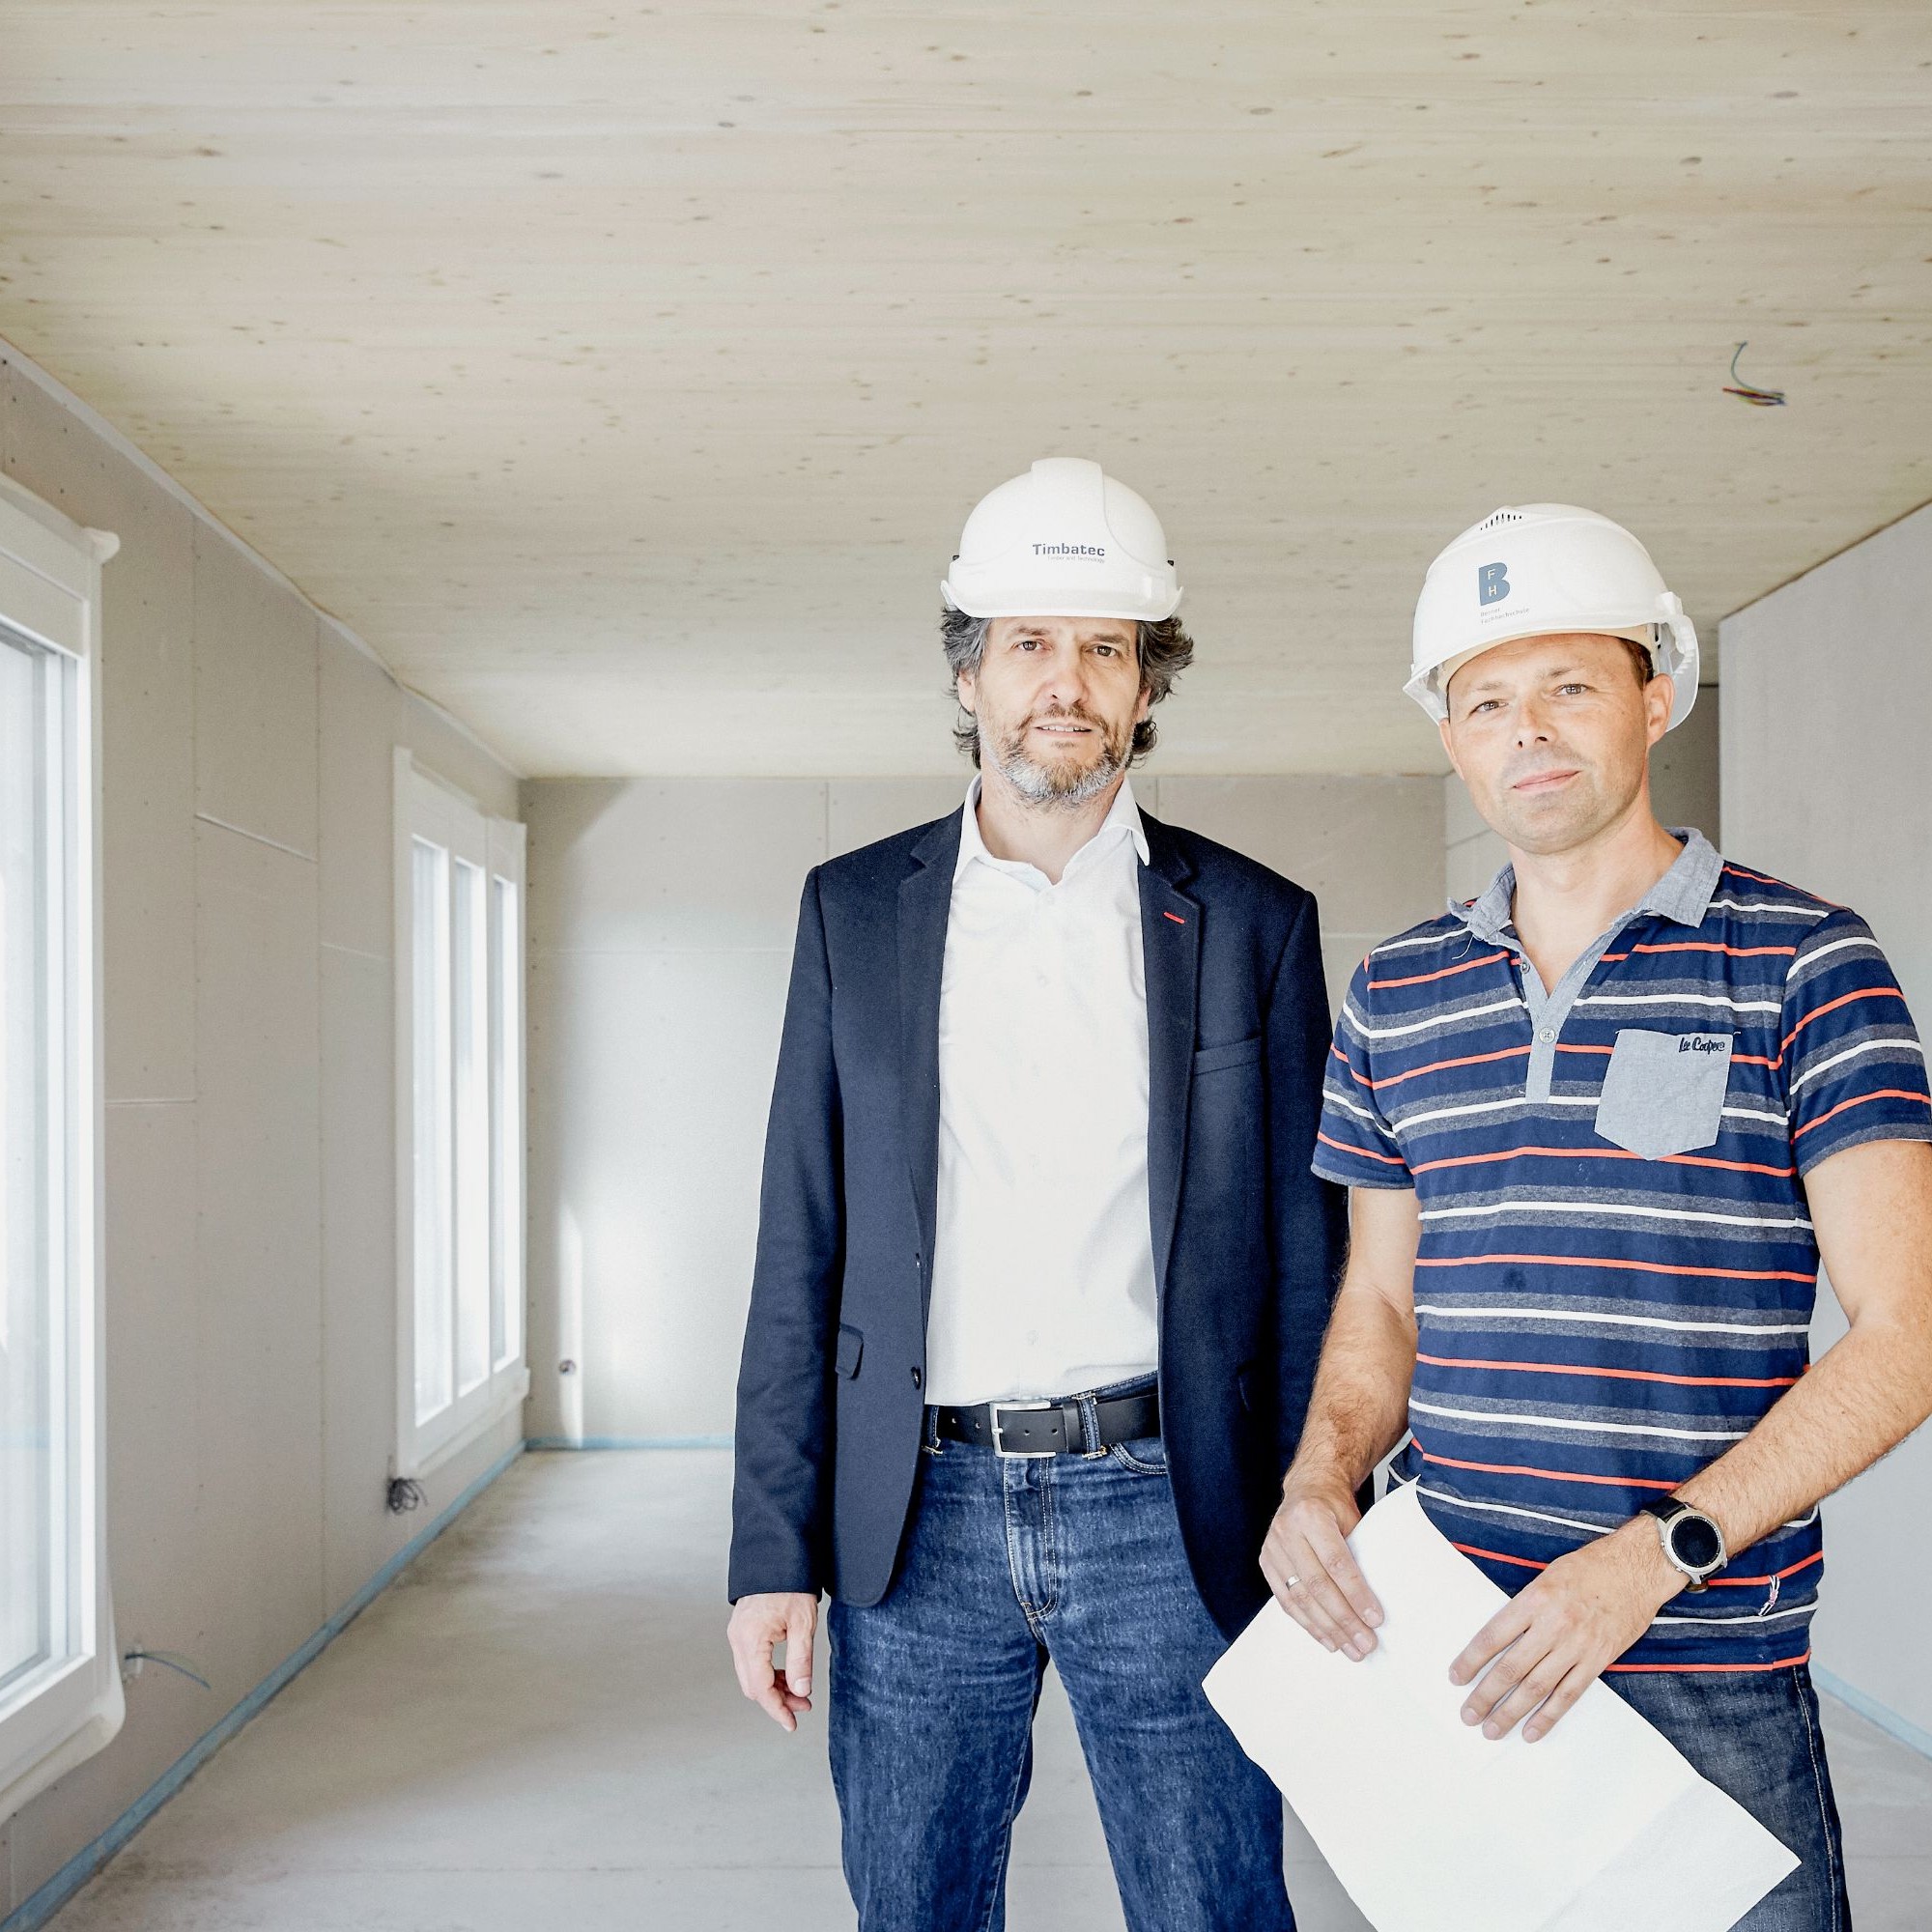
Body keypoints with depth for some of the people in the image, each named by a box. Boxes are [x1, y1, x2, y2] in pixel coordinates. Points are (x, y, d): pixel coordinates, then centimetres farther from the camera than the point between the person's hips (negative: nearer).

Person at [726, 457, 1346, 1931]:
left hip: (1166, 1518, -1)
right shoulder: (855, 912, 5)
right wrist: (775, 1552, 0)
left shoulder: (1254, 921, 2)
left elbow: (1305, 1257, 3)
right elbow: (802, 1249, 4)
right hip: (918, 1523, 1)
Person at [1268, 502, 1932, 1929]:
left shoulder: (1805, 964, -5)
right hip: (1439, 1641, 4)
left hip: (1706, 1666, -3)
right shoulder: (1395, 993, 7)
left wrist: (1656, 1554, -20)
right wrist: (1324, 1470, -6)